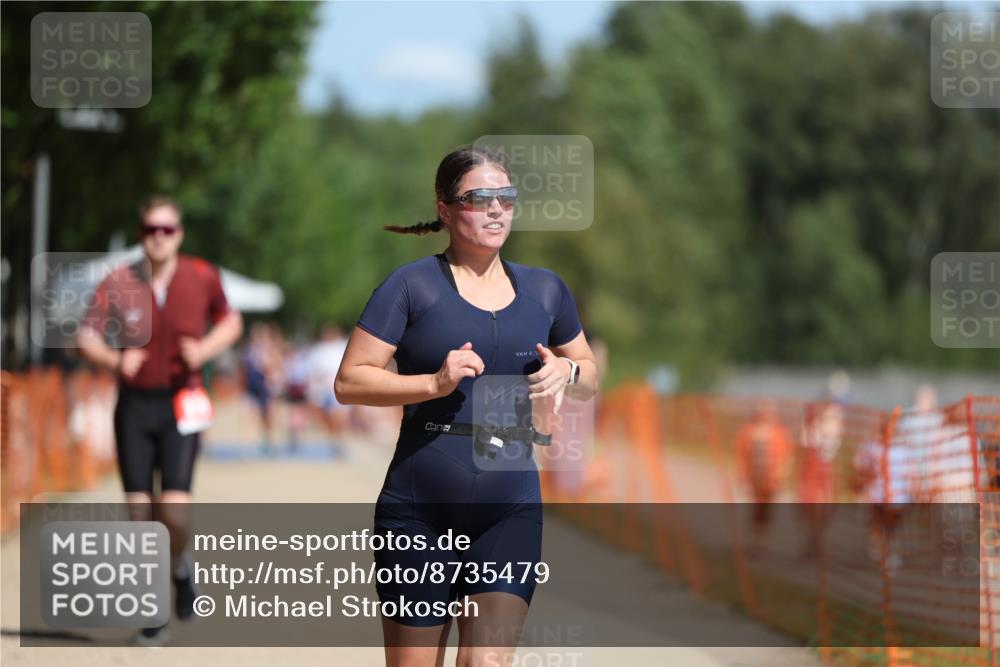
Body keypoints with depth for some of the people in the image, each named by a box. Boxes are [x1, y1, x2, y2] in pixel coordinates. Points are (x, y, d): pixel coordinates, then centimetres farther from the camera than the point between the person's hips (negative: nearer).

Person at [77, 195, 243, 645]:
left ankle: (179, 567, 20)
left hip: (181, 403, -1)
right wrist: (116, 359, -21)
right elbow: (86, 337, -1)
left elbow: (230, 321, 14)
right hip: (134, 403, 1)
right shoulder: (119, 283, -3)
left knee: (175, 509, -15)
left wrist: (204, 350, -5)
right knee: (139, 511, 1)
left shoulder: (202, 278, -1)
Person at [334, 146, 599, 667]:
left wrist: (566, 372, 2)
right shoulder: (412, 285, 0)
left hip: (510, 507, 2)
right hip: (419, 507, -2)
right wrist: (436, 383, -17)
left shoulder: (545, 291, 13)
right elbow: (349, 382, -5)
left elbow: (590, 378, 26)